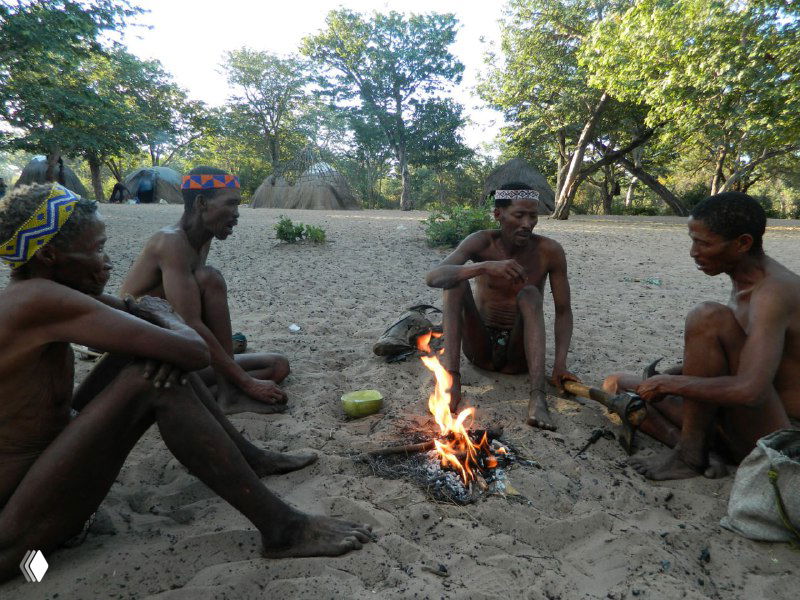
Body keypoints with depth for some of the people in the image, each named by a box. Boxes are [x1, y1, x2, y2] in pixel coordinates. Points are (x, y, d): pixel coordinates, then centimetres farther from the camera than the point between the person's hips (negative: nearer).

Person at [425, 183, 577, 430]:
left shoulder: (550, 251, -9)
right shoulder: (482, 242, -10)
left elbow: (563, 311, -5)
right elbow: (433, 277, -25)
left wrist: (560, 364, -19)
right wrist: (485, 266, -42)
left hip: (519, 353, 0)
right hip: (479, 349, 1)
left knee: (529, 294, -27)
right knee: (457, 280, -20)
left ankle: (537, 396, -40)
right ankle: (452, 377, -32)